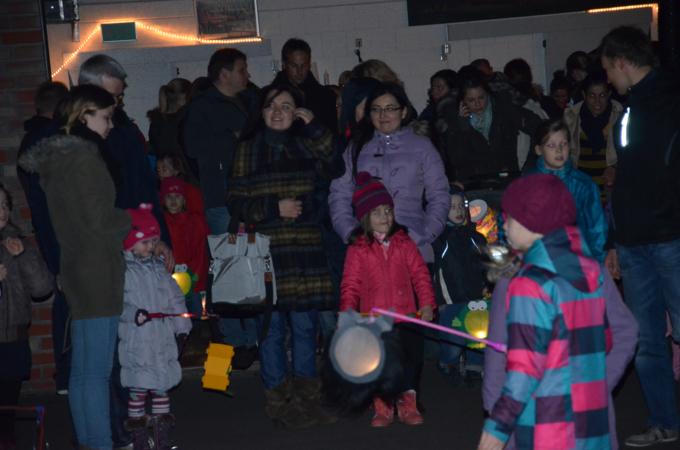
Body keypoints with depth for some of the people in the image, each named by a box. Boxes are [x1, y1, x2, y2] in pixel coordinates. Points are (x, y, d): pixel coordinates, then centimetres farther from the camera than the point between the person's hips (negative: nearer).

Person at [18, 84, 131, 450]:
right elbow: (100, 220, -18)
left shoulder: (55, 158, 13)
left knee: (83, 369, 14)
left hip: (77, 270, 10)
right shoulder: (84, 158, -15)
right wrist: (133, 221, 1)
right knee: (96, 371, -7)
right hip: (97, 272, -10)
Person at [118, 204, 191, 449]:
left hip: (163, 341, 6)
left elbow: (175, 298, 15)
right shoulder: (122, 270, -7)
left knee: (162, 386, 11)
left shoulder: (158, 267, 12)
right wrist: (133, 315, -27)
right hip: (136, 343, -5)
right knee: (137, 388, -1)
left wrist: (181, 327, 11)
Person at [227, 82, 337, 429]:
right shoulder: (249, 149, 5)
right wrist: (274, 207, -11)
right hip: (266, 248, -2)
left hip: (305, 246, 2)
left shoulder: (305, 145, 12)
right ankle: (277, 400, 11)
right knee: (272, 327, 0)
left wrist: (314, 127, -10)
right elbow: (237, 202, 1)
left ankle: (306, 397, 19)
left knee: (305, 325, 7)